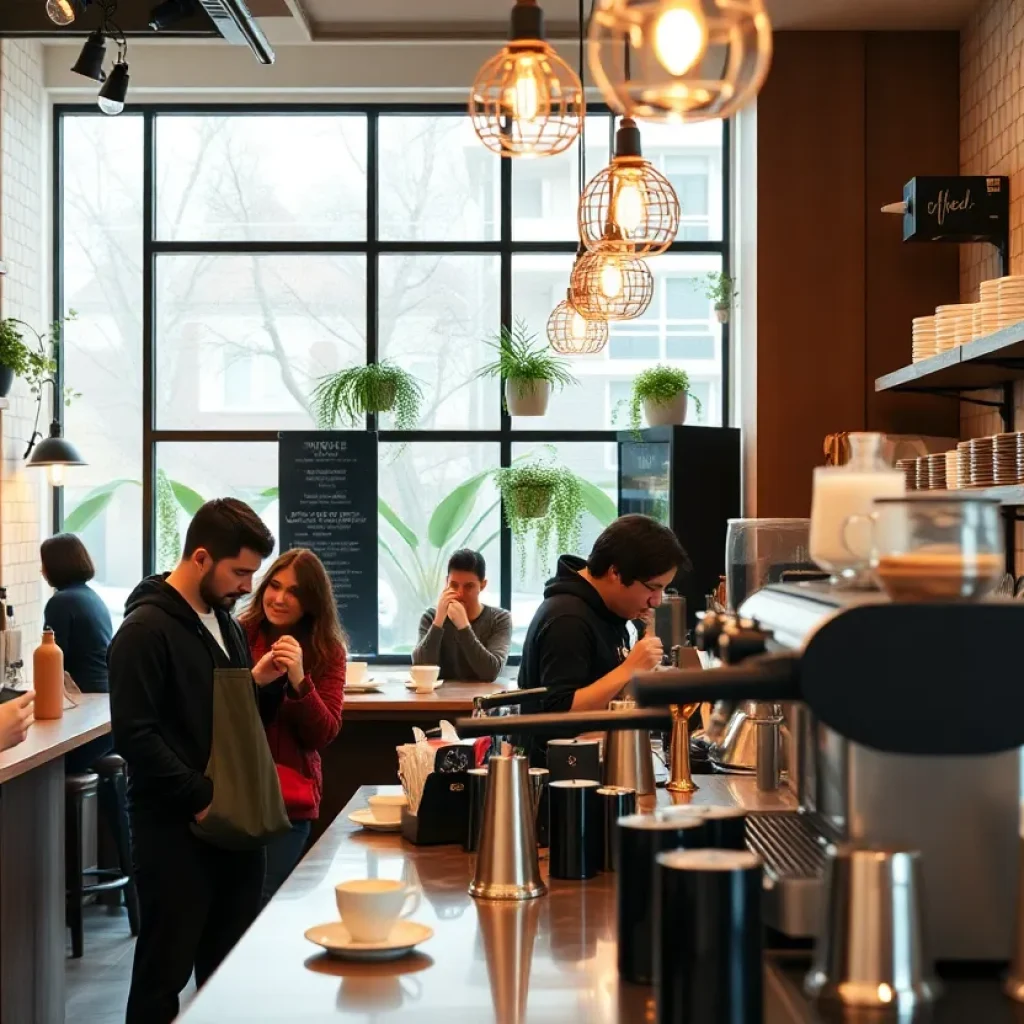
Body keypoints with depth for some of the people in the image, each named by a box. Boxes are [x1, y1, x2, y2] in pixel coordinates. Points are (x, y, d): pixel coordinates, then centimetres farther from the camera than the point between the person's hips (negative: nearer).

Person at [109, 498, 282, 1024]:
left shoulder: (225, 622, 14)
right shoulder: (146, 629, -12)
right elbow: (134, 734, -19)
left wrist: (261, 684, 1)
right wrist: (200, 797, -19)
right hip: (175, 827, -8)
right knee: (166, 972, 1)